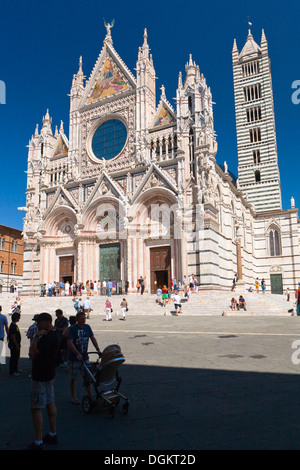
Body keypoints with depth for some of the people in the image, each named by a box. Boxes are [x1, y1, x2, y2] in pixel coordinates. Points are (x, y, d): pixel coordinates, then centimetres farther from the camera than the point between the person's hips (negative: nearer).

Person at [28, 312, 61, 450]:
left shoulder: (49, 337, -25)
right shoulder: (55, 333, 6)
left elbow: (33, 352, -29)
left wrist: (36, 337, -23)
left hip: (40, 376, -10)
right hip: (49, 374, 10)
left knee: (36, 408, 0)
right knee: (50, 403, 17)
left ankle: (38, 442, 8)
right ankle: (52, 434, 28)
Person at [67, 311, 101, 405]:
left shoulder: (87, 327, 4)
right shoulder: (72, 329, -13)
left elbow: (93, 338, 8)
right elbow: (70, 343, -19)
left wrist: (98, 350, -3)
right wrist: (78, 354, -26)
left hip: (85, 356, 5)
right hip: (74, 357, -4)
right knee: (73, 378, 7)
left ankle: (90, 396, 19)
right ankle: (73, 397, 22)